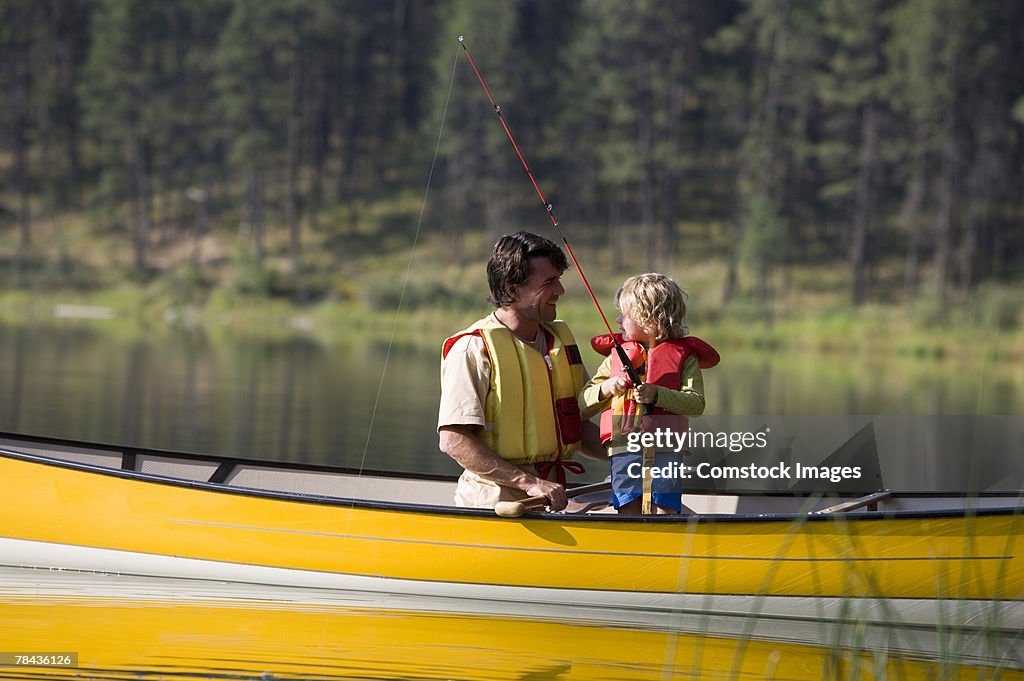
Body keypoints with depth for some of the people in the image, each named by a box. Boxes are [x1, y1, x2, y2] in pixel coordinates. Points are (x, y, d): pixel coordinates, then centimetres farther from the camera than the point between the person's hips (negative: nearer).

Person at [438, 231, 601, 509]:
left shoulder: (560, 338, 16)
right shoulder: (474, 349, -7)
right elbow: (453, 440, -15)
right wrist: (530, 482, -19)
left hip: (550, 504, 6)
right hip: (493, 504, -6)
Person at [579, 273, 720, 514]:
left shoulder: (683, 356, 6)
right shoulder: (616, 356, 16)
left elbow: (696, 403, -7)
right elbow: (582, 404, 14)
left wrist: (657, 394, -18)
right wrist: (606, 388, -6)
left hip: (666, 451, -3)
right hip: (624, 448, 3)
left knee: (666, 512, -10)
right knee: (629, 510, -6)